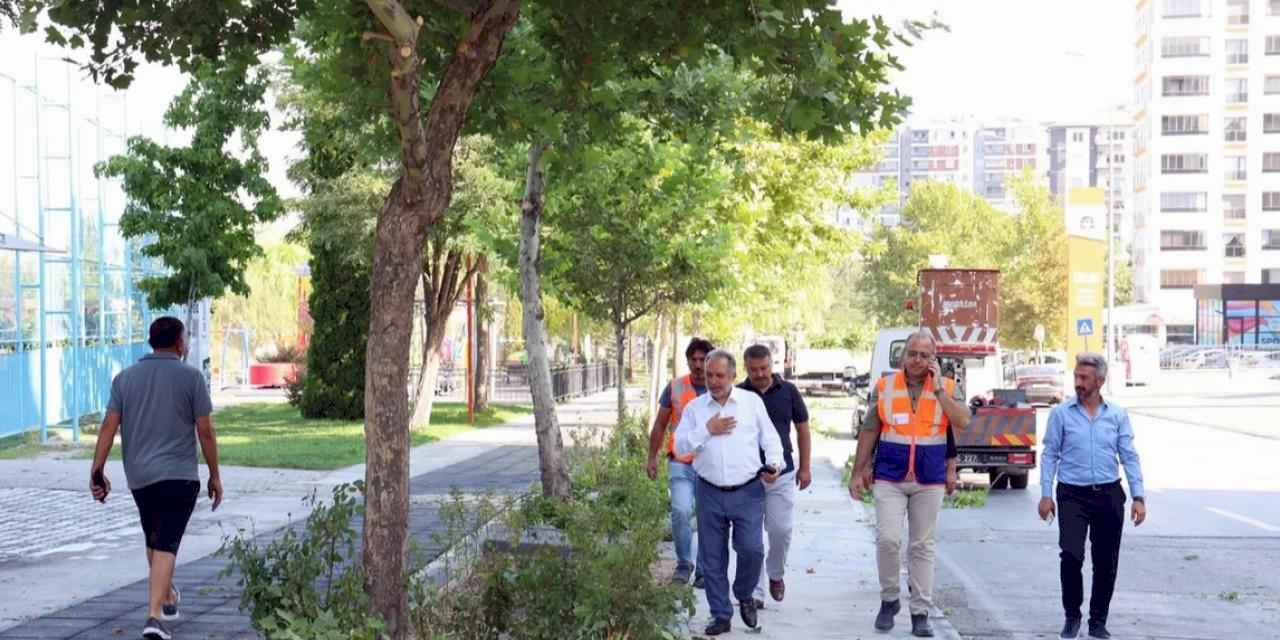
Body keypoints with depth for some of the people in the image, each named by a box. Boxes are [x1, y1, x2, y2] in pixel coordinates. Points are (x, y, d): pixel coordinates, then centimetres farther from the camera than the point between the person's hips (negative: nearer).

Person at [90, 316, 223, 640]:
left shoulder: (125, 378, 6)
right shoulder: (191, 377, -4)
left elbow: (109, 426, -2)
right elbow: (205, 431, -5)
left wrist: (97, 471, 0)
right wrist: (215, 476, 3)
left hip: (139, 476, 4)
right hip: (178, 474, -4)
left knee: (153, 540, 22)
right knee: (166, 545, -7)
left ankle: (167, 599, 39)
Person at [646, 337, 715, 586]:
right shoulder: (675, 388, 2)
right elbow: (660, 425, 10)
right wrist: (652, 458, 8)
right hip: (680, 463, 0)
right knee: (681, 512, -16)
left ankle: (704, 571, 19)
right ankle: (684, 564, 3)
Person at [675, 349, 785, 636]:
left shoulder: (752, 401, 5)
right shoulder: (694, 407, 7)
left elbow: (770, 438, 6)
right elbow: (680, 446, 2)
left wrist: (774, 464, -9)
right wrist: (707, 430, -9)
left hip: (747, 492, -1)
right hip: (710, 494, 2)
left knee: (751, 549, -10)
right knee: (712, 558, 4)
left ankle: (745, 596, 19)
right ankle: (720, 615, 17)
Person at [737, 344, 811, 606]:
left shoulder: (788, 391, 1)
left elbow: (802, 429, 9)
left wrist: (804, 467, 5)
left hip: (782, 474, 0)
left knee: (781, 529, -2)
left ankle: (776, 574, 26)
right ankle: (755, 592, 9)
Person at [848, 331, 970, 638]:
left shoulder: (946, 387, 1)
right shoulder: (885, 386, 2)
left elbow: (963, 422, -15)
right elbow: (869, 431, 6)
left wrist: (938, 389, -15)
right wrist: (858, 472, 4)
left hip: (930, 480, 0)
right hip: (889, 478, 0)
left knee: (923, 546, 7)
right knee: (887, 539, -10)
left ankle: (921, 613, 14)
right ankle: (889, 599, 12)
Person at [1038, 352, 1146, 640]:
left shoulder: (1117, 415, 5)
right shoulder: (1061, 413, 0)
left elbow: (1129, 457, 5)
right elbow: (1050, 455, 1)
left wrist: (1138, 497, -1)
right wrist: (1046, 494, -5)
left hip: (1109, 496, 2)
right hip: (1073, 495, -2)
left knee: (1106, 563, 6)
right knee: (1071, 556, -13)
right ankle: (1072, 616, 7)